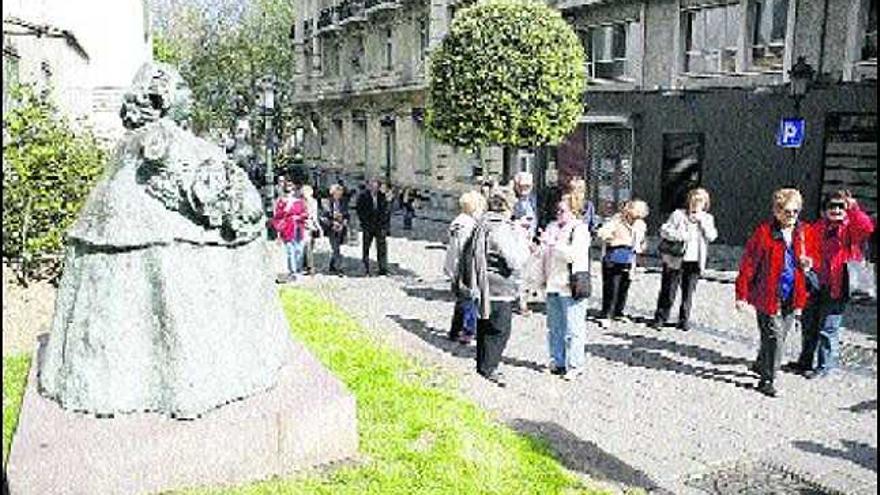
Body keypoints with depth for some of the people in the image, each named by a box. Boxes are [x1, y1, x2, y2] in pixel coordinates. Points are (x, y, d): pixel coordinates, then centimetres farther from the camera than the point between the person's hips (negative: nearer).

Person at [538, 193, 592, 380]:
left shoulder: (580, 230, -7)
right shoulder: (552, 227, 14)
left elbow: (573, 254, -20)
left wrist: (553, 243, -19)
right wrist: (543, 278, 19)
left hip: (570, 286, -7)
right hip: (553, 285, 7)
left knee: (572, 328, -3)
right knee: (554, 327, 13)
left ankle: (574, 365, 6)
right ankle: (558, 361, 24)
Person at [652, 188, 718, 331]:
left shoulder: (707, 219, 10)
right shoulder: (678, 215, 0)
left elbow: (712, 236, -4)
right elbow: (664, 230, -5)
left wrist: (702, 221, -11)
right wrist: (678, 236, -20)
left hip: (695, 262, 2)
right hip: (676, 260, -2)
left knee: (688, 293, 6)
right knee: (668, 291, 2)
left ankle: (684, 320, 18)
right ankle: (660, 318, 13)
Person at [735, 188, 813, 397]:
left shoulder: (800, 232, 8)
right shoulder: (764, 231, -11)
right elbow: (748, 264, -10)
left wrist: (805, 262, -2)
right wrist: (742, 294, -11)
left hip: (791, 297, 6)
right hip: (768, 295, -6)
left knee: (779, 337, 14)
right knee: (774, 337, -8)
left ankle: (762, 366, 37)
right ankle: (767, 380, 5)